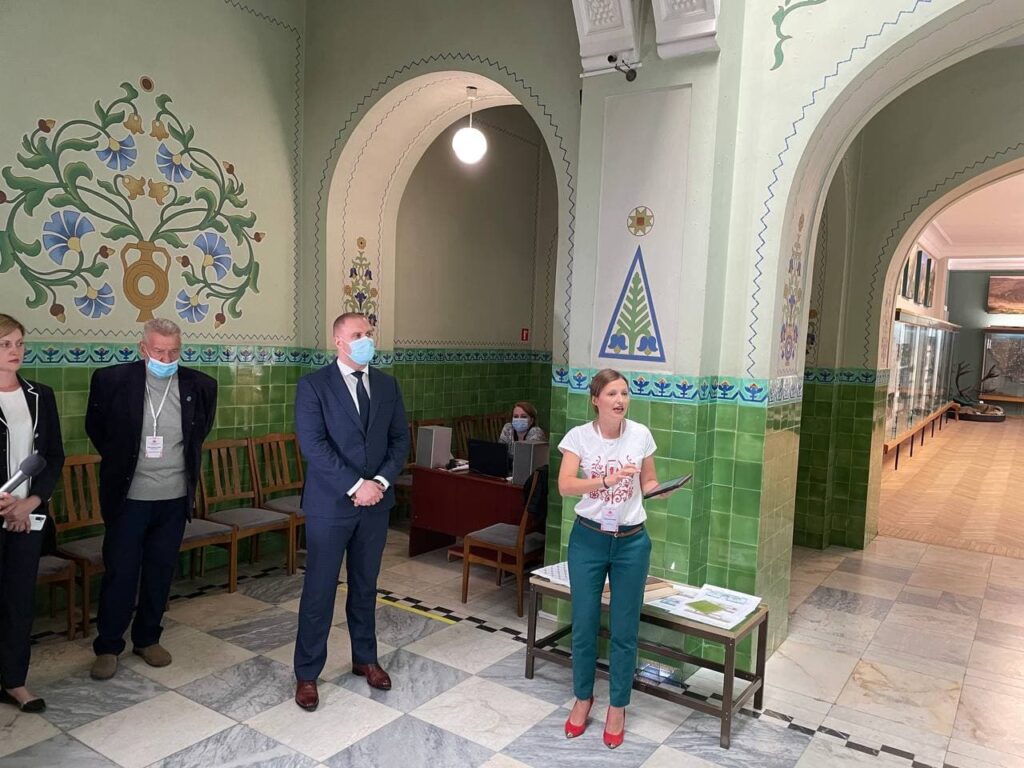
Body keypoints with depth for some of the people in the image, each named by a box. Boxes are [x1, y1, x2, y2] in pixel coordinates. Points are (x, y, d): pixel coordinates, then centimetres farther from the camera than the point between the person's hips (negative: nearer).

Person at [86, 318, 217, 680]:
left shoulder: (199, 386, -5)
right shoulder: (112, 380, -9)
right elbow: (95, 426, 8)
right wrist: (117, 457, 7)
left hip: (175, 498, 2)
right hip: (127, 496, -2)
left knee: (160, 572, 14)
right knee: (119, 573, 6)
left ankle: (147, 639, 31)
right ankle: (108, 646, 24)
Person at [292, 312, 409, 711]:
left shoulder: (387, 385, 6)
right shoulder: (313, 385, -8)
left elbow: (400, 439, 5)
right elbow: (313, 445, -16)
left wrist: (381, 481, -11)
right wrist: (356, 485, -20)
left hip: (376, 502, 4)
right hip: (330, 503, -4)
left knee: (365, 586, 17)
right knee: (319, 590, 5)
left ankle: (365, 658, 34)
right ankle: (306, 674, 21)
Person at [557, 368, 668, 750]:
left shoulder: (640, 434, -4)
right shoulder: (579, 435, -9)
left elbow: (647, 482, 7)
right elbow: (564, 486, -17)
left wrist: (660, 489, -16)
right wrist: (606, 479, -30)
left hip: (631, 541, 1)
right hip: (588, 538, -1)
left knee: (624, 629, 9)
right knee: (583, 625, 11)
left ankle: (617, 706, 29)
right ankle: (583, 698, 34)